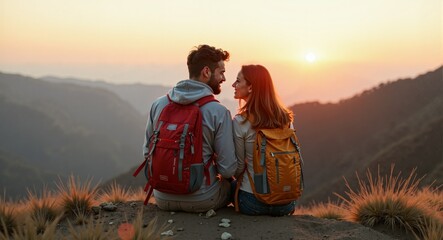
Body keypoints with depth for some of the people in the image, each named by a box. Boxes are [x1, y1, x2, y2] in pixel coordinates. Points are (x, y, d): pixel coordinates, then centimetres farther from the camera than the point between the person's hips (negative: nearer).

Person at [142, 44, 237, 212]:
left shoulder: (158, 104, -2)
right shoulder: (219, 112, -14)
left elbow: (147, 152, 6)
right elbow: (228, 169, -13)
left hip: (163, 199, 5)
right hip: (202, 201, -4)